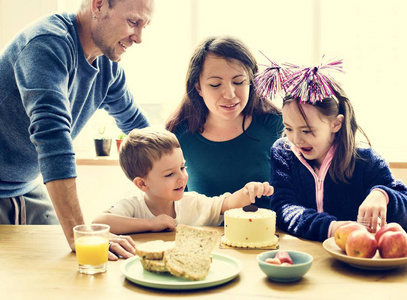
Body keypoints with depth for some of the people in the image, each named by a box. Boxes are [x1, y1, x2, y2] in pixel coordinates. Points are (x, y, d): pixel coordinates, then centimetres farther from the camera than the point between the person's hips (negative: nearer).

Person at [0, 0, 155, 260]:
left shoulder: (108, 65, -2)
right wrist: (78, 234, -43)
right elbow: (52, 132, -37)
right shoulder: (48, 43, -26)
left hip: (28, 188, 7)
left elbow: (135, 123, 13)